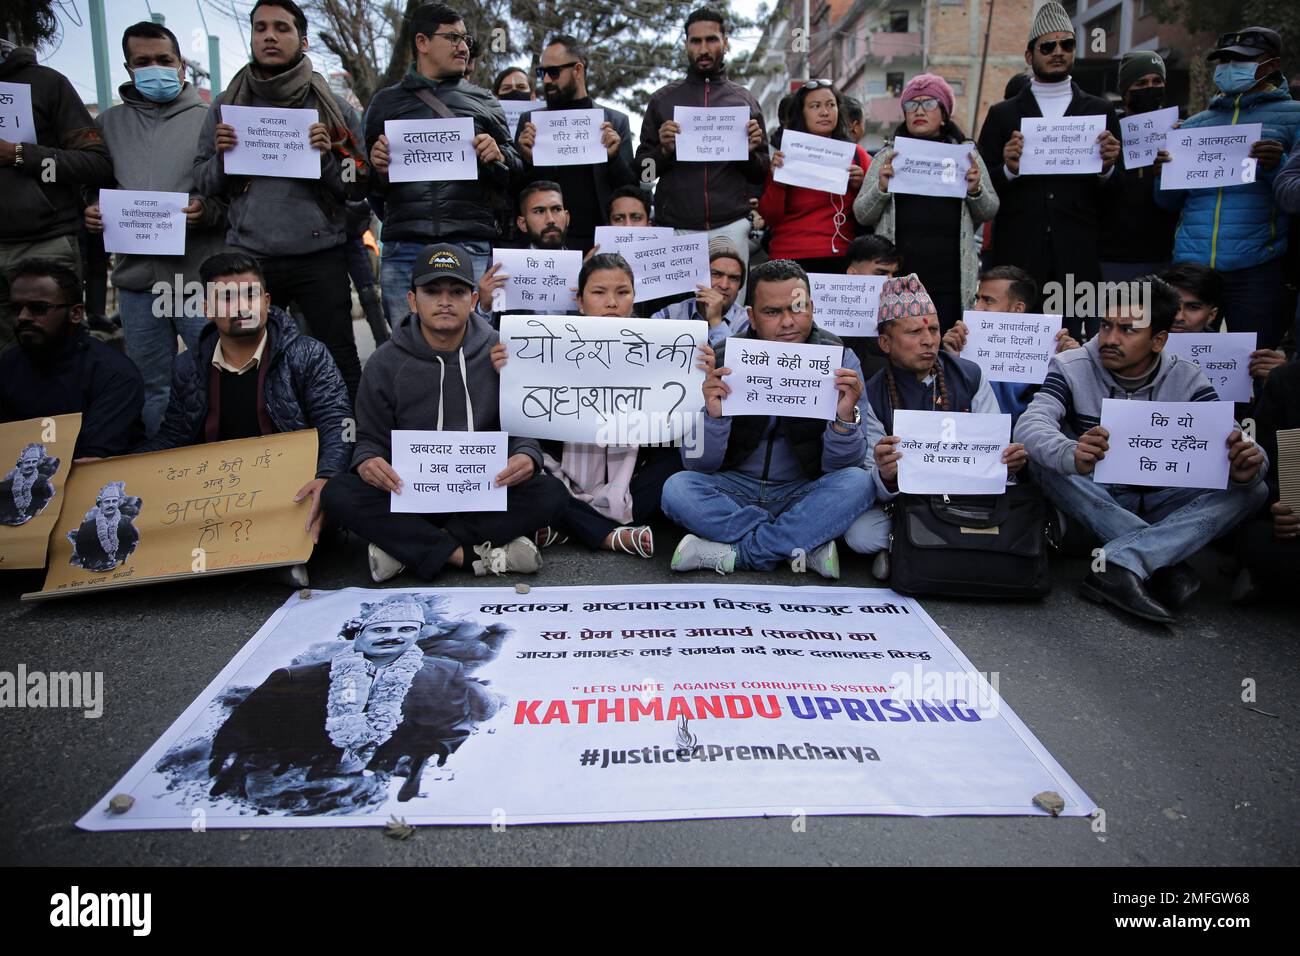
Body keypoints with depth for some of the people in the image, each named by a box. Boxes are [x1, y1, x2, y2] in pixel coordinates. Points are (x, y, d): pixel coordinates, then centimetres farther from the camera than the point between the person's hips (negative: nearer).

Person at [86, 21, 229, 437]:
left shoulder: (208, 119, 3)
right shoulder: (109, 122, 14)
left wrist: (208, 212, -21)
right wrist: (90, 213, -2)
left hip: (200, 275, -4)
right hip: (135, 277, 4)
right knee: (151, 387, 11)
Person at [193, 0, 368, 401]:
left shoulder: (333, 108, 6)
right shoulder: (226, 105, 11)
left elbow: (358, 187, 4)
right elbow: (203, 181, 12)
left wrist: (327, 157, -13)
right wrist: (221, 156, -8)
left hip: (320, 256, -2)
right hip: (248, 256, 2)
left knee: (340, 361, 1)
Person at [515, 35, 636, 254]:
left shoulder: (616, 121, 7)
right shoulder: (530, 121, 10)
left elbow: (631, 189, 7)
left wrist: (614, 157, -11)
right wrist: (527, 160, -10)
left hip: (600, 241, 0)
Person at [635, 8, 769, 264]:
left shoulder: (745, 100, 12)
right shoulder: (662, 99, 10)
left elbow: (761, 176, 14)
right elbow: (642, 171, 10)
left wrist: (750, 152, -5)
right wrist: (664, 150, -9)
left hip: (730, 226, 1)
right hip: (675, 228, 0)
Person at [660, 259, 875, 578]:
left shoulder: (839, 359, -8)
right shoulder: (723, 361, -9)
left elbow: (841, 465, -10)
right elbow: (698, 465, -11)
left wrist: (846, 417, -31)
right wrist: (714, 415, -31)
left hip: (803, 493, 0)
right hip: (734, 489, 0)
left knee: (858, 482, -28)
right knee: (677, 488, -27)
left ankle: (734, 553, -22)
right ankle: (804, 546, -21)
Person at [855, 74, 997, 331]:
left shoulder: (966, 154, 13)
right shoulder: (888, 156, 11)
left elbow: (989, 212, 14)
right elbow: (862, 215, 7)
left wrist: (975, 191, -6)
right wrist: (881, 187, -11)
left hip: (950, 278, 1)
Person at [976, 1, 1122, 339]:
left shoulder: (1100, 111, 14)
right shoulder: (1002, 114, 11)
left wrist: (1107, 167, -10)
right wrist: (1008, 169, -13)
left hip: (1079, 257, 1)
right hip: (1018, 258, -1)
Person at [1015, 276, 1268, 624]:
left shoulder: (1187, 380, -4)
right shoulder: (1071, 369, -11)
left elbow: (1228, 441, -14)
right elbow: (1029, 424, -29)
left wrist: (1244, 467, -39)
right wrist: (1072, 455, -51)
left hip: (1158, 508, 2)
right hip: (1090, 504, -2)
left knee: (1253, 489, -18)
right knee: (1042, 457, -30)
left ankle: (1119, 565, -34)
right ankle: (1166, 565, -30)